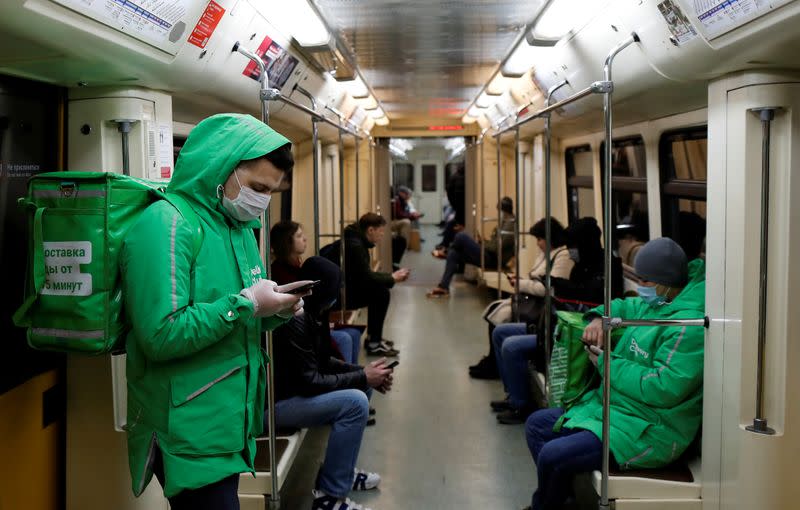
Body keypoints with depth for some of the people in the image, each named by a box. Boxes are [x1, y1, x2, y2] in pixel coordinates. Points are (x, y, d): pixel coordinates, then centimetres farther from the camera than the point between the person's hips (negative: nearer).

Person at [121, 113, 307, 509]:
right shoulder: (168, 223, -18)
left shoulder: (239, 226, 11)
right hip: (191, 434, -9)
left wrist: (274, 311, -2)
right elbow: (160, 336, -26)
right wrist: (245, 303, -22)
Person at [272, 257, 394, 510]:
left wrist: (364, 372, 0)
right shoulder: (294, 320, -25)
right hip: (273, 401, -10)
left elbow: (322, 361, 14)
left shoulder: (311, 313, 6)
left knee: (363, 387, 10)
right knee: (354, 402, -23)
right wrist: (362, 377, -16)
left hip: (292, 388, 10)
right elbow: (309, 381, -24)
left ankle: (341, 469, 17)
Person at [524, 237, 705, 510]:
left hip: (649, 431, -11)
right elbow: (623, 307, 29)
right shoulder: (655, 305, 8)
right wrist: (599, 318, 4)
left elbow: (664, 388, -29)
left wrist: (608, 364, -17)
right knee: (536, 424, 13)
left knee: (552, 456, -22)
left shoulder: (688, 325, -23)